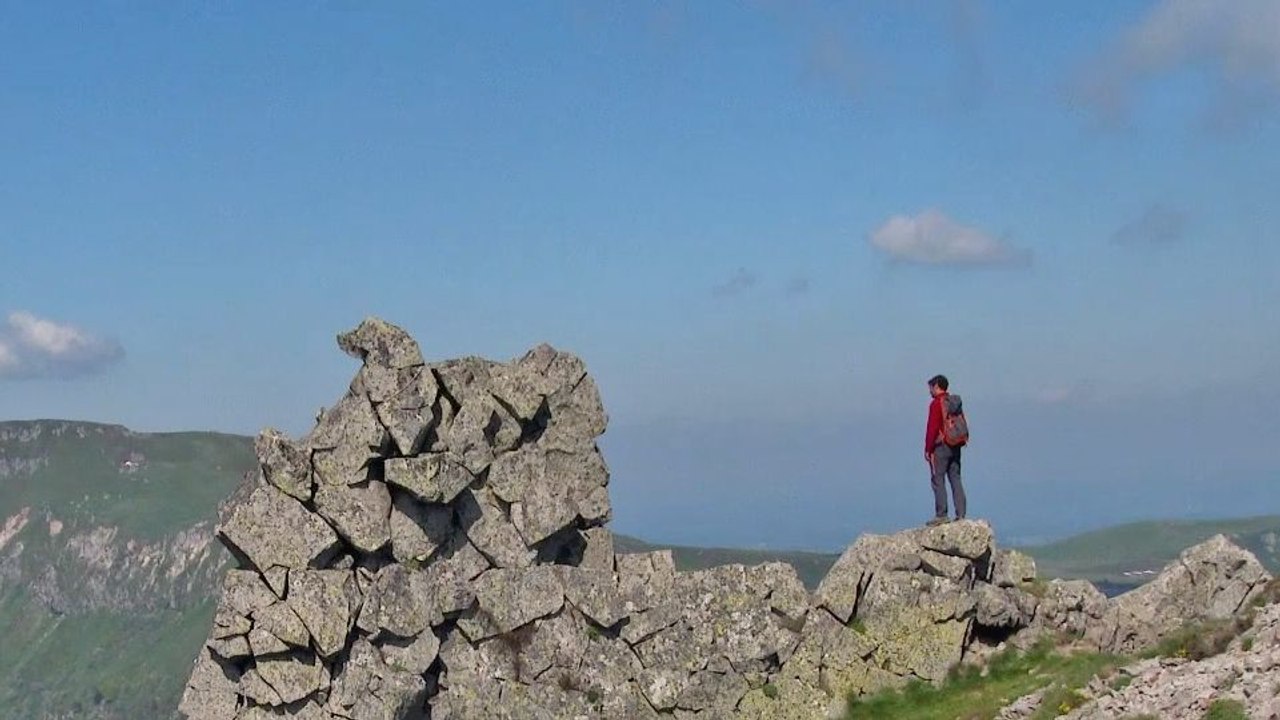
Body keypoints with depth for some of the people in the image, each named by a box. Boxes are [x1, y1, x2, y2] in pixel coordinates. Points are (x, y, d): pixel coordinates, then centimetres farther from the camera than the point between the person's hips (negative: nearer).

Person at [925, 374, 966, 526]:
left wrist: (928, 449, -12)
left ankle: (941, 515, -8)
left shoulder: (936, 403, -11)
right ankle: (961, 515, 5)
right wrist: (961, 441, 18)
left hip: (940, 446, -8)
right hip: (955, 446, 8)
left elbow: (932, 428, -15)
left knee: (938, 481, -5)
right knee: (955, 479, 8)